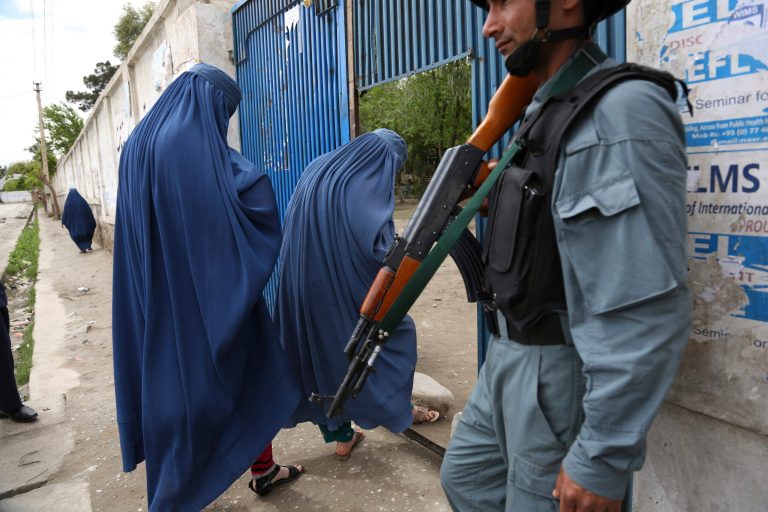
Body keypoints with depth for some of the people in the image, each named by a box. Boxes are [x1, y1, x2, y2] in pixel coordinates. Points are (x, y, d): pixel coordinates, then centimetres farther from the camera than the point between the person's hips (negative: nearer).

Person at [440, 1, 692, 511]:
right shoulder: (544, 111, 10)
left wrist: (605, 457, -21)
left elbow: (648, 314, -25)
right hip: (508, 360, 9)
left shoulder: (621, 113, -20)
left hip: (563, 380, -9)